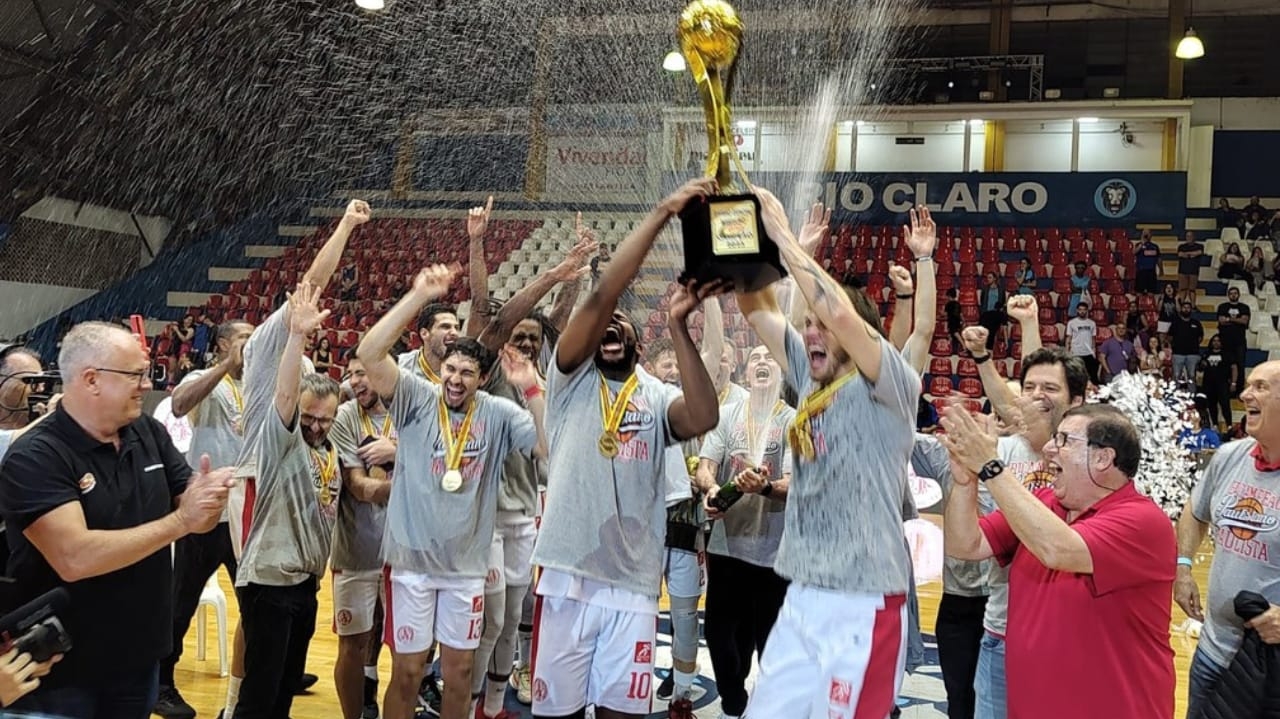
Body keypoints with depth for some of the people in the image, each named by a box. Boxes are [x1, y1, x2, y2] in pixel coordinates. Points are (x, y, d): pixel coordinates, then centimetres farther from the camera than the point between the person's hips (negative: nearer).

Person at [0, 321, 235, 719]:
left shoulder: (150, 433, 0)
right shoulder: (34, 458, -18)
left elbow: (199, 519, 4)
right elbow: (75, 559, -29)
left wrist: (206, 498, -19)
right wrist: (180, 521, -25)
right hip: (59, 670, -5)